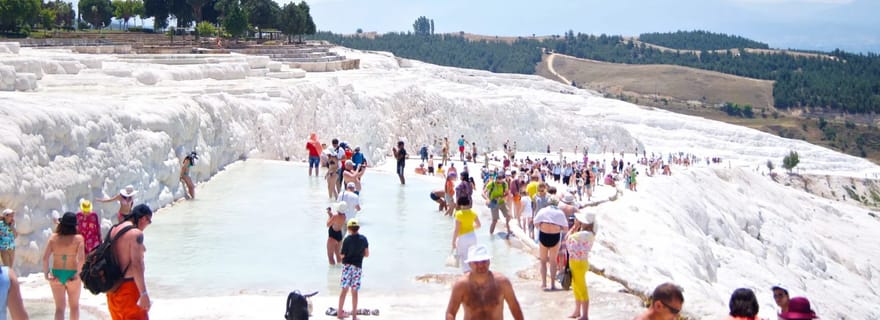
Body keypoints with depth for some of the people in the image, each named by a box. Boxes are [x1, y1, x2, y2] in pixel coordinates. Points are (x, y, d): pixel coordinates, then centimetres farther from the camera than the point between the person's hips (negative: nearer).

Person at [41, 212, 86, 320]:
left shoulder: (53, 237, -5)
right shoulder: (78, 238, -11)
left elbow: (45, 258, -11)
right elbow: (81, 259, -21)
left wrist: (46, 274, -5)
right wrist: (78, 273, -11)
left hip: (56, 275, 2)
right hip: (72, 275, -2)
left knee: (59, 307, 12)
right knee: (74, 305, 20)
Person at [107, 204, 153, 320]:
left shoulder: (113, 230, 10)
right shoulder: (136, 233, -16)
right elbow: (136, 265, -23)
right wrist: (144, 294, -24)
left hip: (113, 288, 9)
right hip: (129, 286, -9)